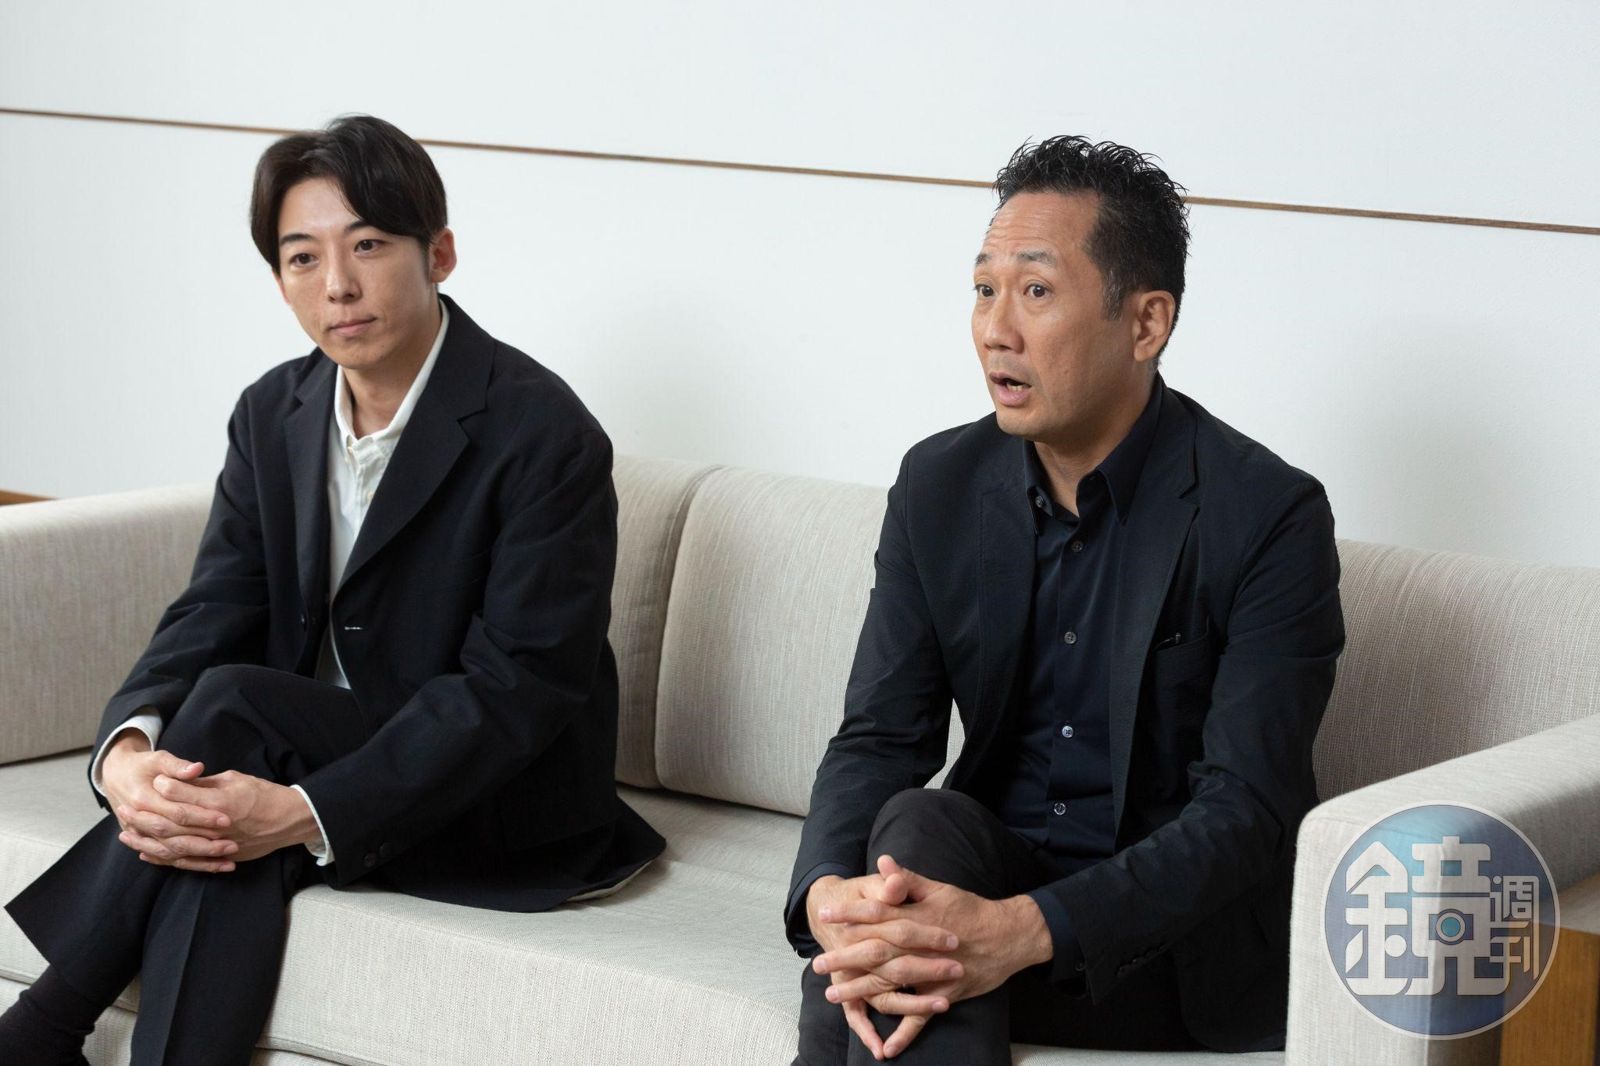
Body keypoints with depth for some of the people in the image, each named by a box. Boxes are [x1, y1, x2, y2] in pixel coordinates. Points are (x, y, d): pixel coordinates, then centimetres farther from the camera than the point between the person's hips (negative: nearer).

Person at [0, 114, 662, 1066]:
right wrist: (127, 751, -25)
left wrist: (305, 813, -32)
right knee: (224, 836, -32)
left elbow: (515, 690, -22)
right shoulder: (273, 416, 5)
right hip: (311, 766, 5)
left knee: (228, 705, -29)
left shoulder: (546, 438, -16)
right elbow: (213, 613, 0)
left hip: (500, 802, -5)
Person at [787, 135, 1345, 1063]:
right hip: (993, 876, 5)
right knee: (919, 826, -30)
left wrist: (1025, 932, -36)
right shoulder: (939, 485, 4)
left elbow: (1248, 812, -20)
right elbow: (879, 736, -2)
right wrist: (828, 897, -27)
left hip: (1179, 939, -5)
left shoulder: (1270, 518, -13)